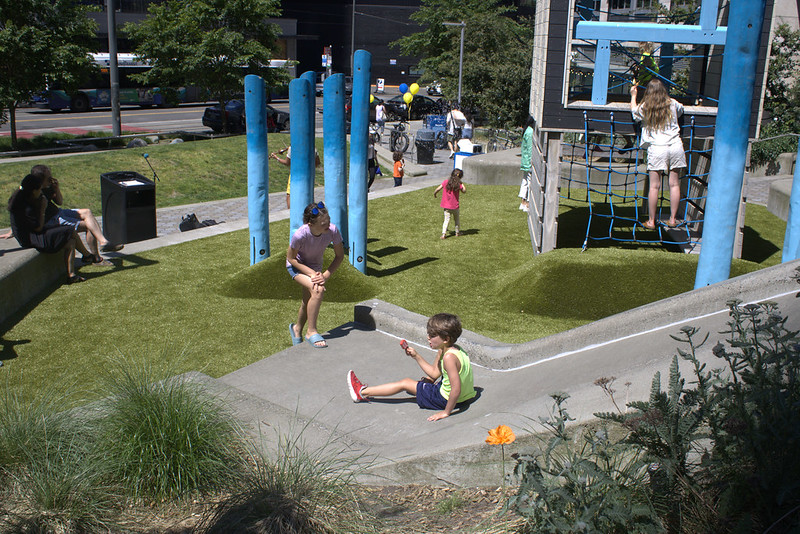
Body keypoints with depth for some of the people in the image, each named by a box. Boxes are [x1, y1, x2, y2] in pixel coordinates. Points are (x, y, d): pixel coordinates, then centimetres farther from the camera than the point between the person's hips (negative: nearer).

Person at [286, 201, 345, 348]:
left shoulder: (332, 230, -30)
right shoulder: (300, 235, -37)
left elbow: (339, 255, -14)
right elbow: (290, 258, -20)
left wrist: (326, 275, -23)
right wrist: (312, 274, -26)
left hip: (315, 266, 4)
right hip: (297, 265, -4)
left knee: (309, 301, 15)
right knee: (318, 290, -28)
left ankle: (297, 328, 47)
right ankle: (311, 331, -11)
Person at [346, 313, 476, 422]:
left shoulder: (449, 357, -29)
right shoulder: (443, 350, 1)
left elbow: (456, 389, -33)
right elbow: (434, 373, 10)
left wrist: (446, 412, -23)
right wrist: (416, 356, 6)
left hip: (446, 399, -8)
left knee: (405, 383, 3)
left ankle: (362, 392, 17)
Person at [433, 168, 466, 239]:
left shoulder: (445, 182, -5)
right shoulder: (458, 184, -12)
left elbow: (438, 189, -6)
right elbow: (464, 191, 0)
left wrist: (434, 194, 11)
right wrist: (461, 184, 3)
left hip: (446, 206, 1)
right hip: (455, 206, -1)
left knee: (446, 220, 3)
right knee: (456, 219, 19)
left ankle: (443, 234, -11)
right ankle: (457, 232, 30)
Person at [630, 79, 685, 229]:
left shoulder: (644, 108, 3)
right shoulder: (672, 104, 8)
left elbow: (634, 111, 26)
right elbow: (681, 110, 33)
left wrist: (633, 95, 42)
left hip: (656, 148, -2)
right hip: (676, 146, 2)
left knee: (654, 186, 0)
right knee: (674, 184, 7)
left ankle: (651, 221, 4)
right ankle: (672, 219, 12)